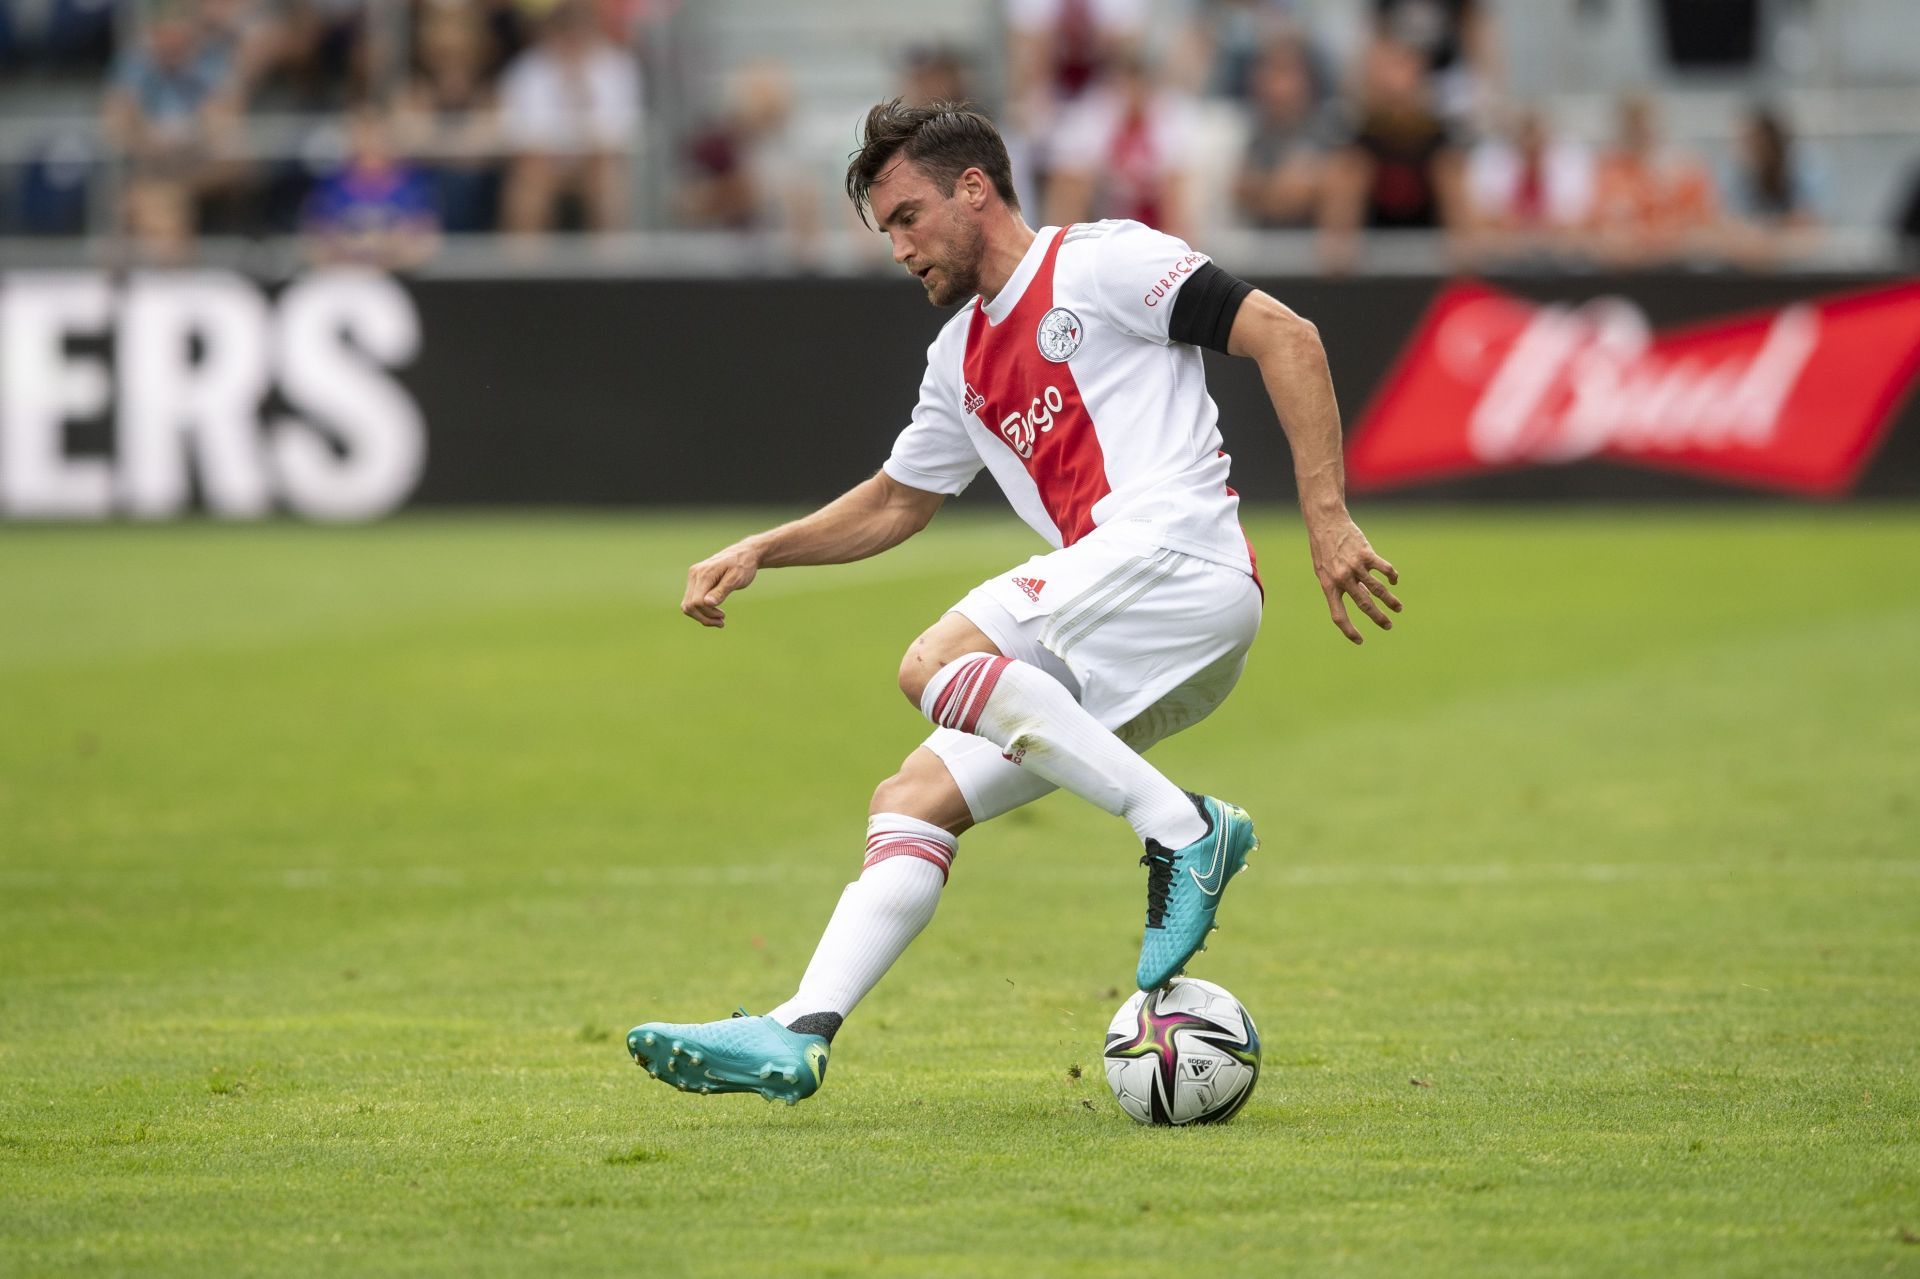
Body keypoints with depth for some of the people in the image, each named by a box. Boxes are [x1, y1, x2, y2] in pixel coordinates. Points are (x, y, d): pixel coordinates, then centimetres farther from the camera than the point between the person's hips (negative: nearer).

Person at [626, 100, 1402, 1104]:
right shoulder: (961, 359, 26)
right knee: (912, 801, -2)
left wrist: (1326, 521, -12)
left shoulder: (1101, 262, 1)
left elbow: (1285, 338, -6)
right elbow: (896, 501, 39)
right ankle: (798, 1037, -11)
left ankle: (1181, 830, -25)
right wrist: (759, 550, 25)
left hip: (1179, 552, -8)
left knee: (934, 665, -25)